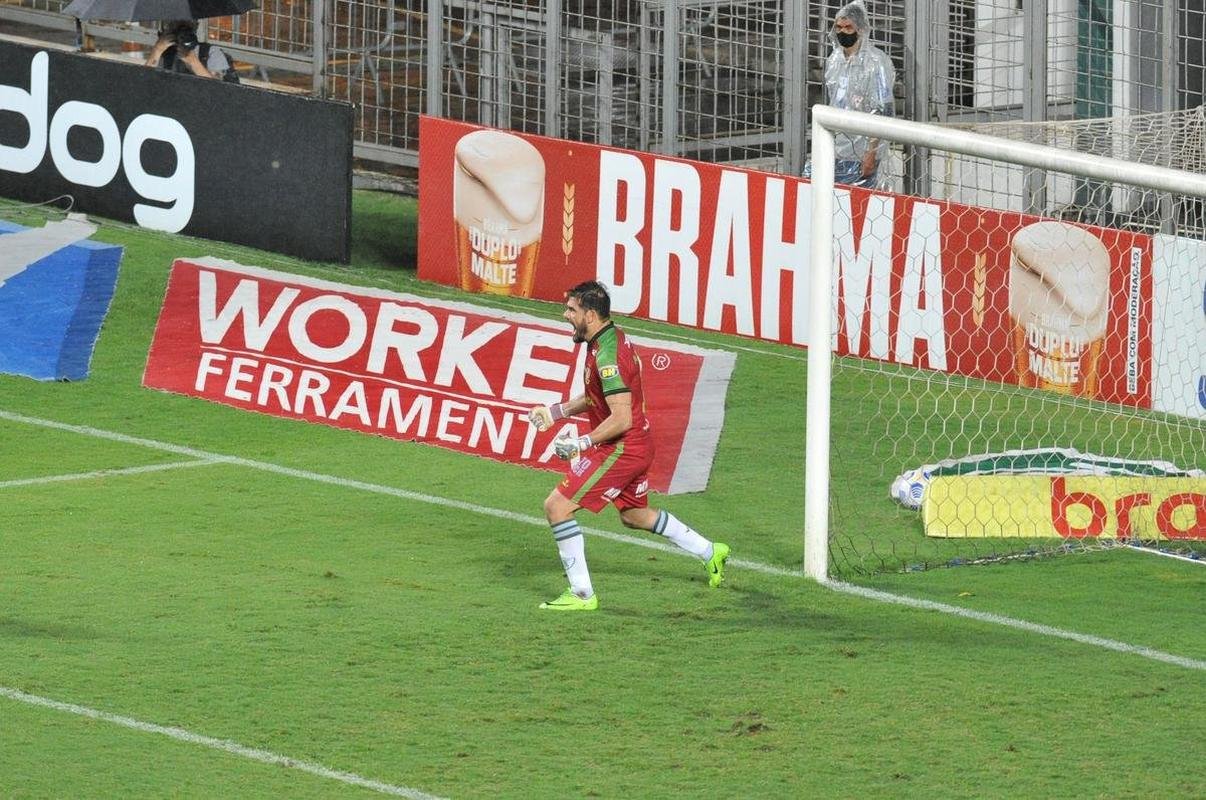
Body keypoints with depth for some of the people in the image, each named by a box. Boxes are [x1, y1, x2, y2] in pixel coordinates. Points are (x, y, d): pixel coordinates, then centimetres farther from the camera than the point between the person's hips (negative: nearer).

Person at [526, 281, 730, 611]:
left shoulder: (607, 354, -25)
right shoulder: (613, 338, 7)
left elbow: (621, 418, -28)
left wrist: (582, 443, -24)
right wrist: (556, 411, 16)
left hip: (621, 448, -10)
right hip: (638, 446, 10)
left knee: (557, 506, -9)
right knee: (634, 515, 29)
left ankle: (581, 594, -6)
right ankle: (711, 553, 39)